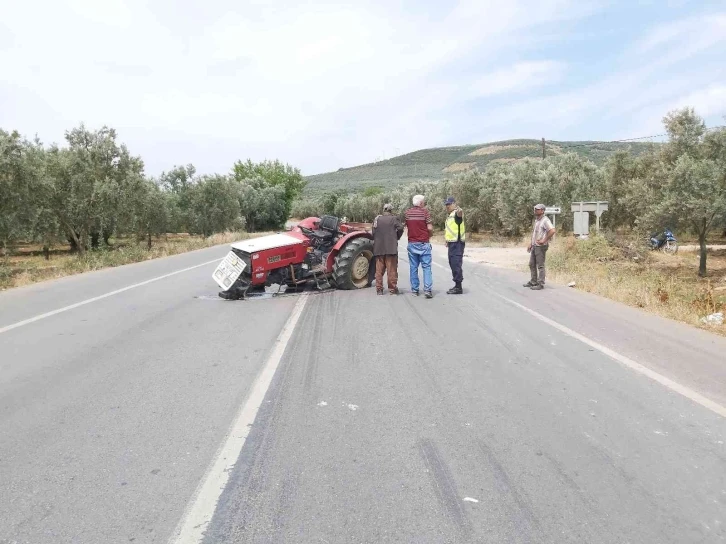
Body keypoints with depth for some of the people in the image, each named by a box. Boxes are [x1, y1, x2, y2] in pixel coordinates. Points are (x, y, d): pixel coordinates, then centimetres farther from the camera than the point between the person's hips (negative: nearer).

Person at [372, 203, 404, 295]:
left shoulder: (377, 219, 9)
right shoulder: (394, 218, -1)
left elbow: (373, 232, 7)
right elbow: (400, 228, -11)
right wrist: (397, 238, 5)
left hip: (378, 248, 4)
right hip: (391, 248, -3)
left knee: (379, 269, 8)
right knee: (391, 269, 2)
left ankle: (379, 289, 9)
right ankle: (392, 289, 4)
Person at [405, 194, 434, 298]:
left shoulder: (407, 212, 4)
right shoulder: (424, 212, -6)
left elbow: (404, 226, 4)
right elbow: (430, 228, -9)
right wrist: (429, 235, 9)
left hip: (411, 243, 3)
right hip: (424, 243, -3)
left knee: (413, 267, 9)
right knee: (426, 267, -1)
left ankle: (414, 289, 11)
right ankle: (427, 289, -9)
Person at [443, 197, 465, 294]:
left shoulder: (456, 213, -12)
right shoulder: (450, 215, 19)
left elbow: (460, 213, -39)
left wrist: (459, 211, -61)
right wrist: (447, 241, 28)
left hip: (457, 243, -10)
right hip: (452, 243, 10)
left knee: (456, 265, -10)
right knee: (453, 264, 15)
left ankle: (458, 287, -7)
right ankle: (457, 285, 24)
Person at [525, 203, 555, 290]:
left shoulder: (545, 220, -15)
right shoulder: (536, 220, 15)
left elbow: (552, 231, -28)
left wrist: (544, 240, -22)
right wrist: (530, 244, 17)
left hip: (541, 246, -9)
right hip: (534, 246, 9)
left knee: (540, 266, -4)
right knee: (532, 264, 15)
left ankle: (541, 284, 2)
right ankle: (533, 282, 26)